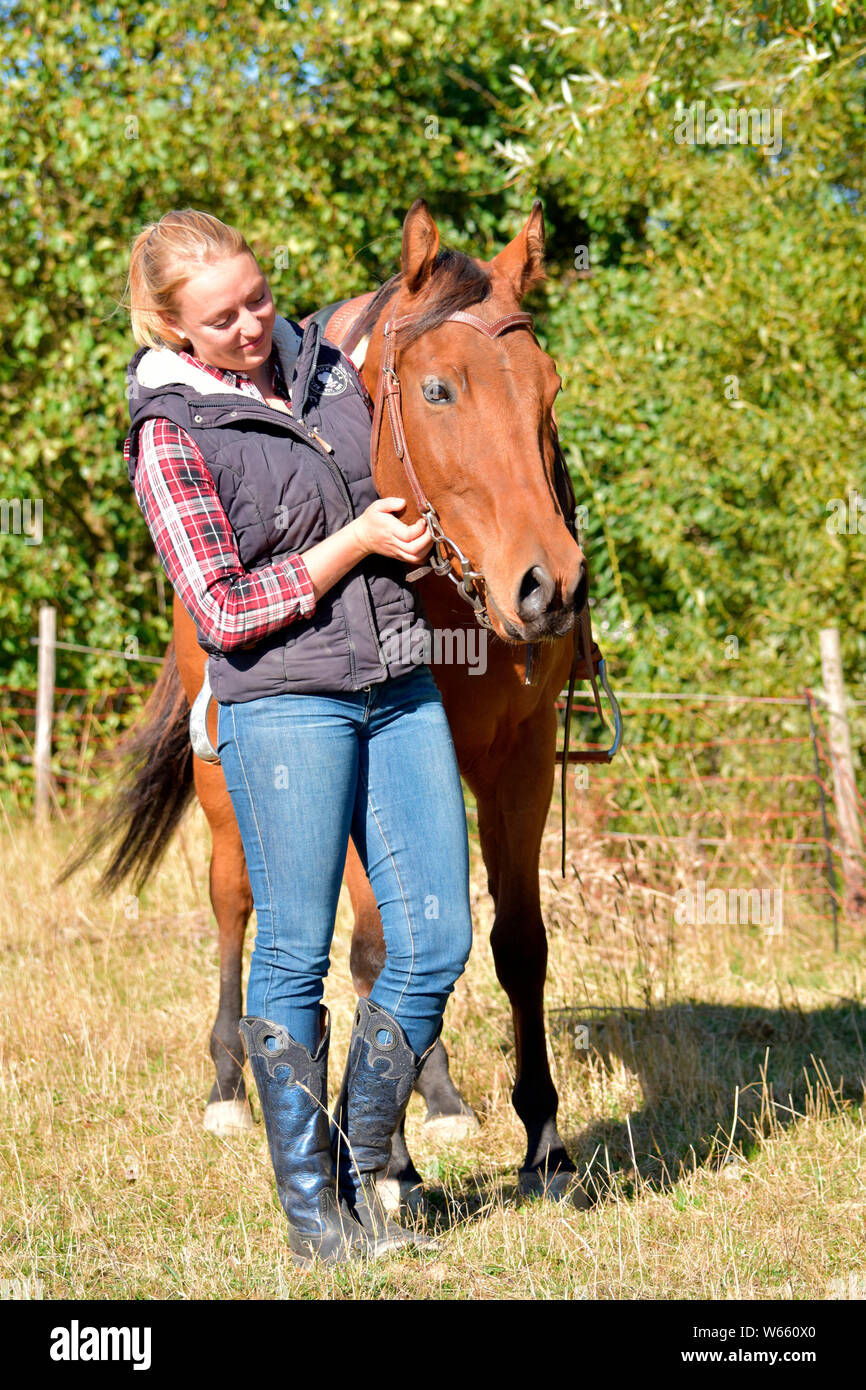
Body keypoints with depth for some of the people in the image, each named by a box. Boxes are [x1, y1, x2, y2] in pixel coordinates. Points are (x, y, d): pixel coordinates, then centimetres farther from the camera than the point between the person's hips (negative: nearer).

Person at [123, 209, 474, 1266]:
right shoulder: (172, 436, -9)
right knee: (294, 959, 0)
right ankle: (307, 1208, 12)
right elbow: (223, 613, -13)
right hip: (284, 707, -6)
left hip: (402, 689, 6)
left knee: (435, 944, 3)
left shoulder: (325, 361, 9)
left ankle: (362, 1176, 17)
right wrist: (353, 543, -14)